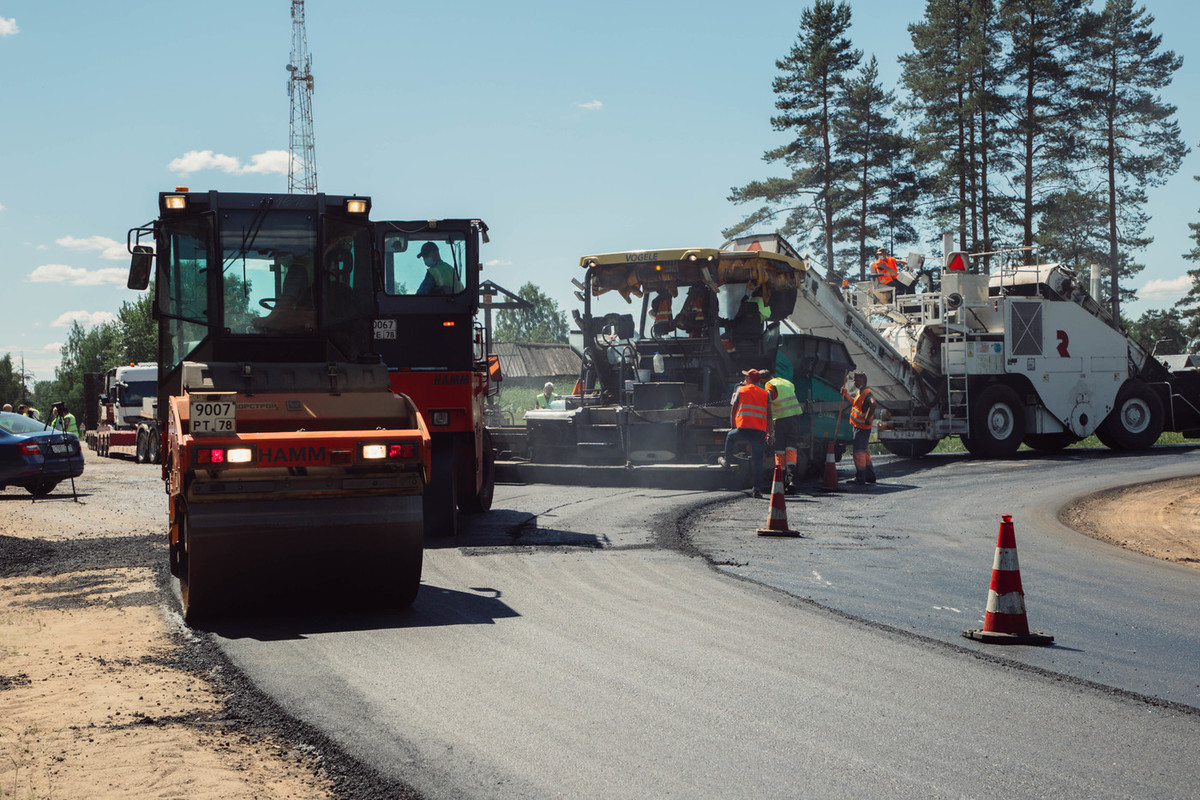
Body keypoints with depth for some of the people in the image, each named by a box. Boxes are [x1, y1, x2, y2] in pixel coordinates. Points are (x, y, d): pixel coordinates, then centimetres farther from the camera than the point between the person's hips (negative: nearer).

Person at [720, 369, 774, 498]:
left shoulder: (741, 390, 10)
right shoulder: (765, 394, 14)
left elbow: (733, 411, 12)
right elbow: (769, 416, 8)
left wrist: (732, 426, 25)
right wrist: (770, 434, 10)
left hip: (743, 428, -1)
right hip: (760, 431, 1)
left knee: (730, 436, 32)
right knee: (757, 460, 4)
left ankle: (727, 460, 44)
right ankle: (756, 488, -1)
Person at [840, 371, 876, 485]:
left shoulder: (867, 393, -18)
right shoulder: (859, 392, 14)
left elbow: (873, 404, -37)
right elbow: (853, 402, 32)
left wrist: (868, 418, -32)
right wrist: (846, 394, 16)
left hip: (863, 428, -11)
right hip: (858, 427, 11)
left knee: (859, 451, -10)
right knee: (863, 451, 19)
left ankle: (860, 478, -8)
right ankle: (870, 476, 28)